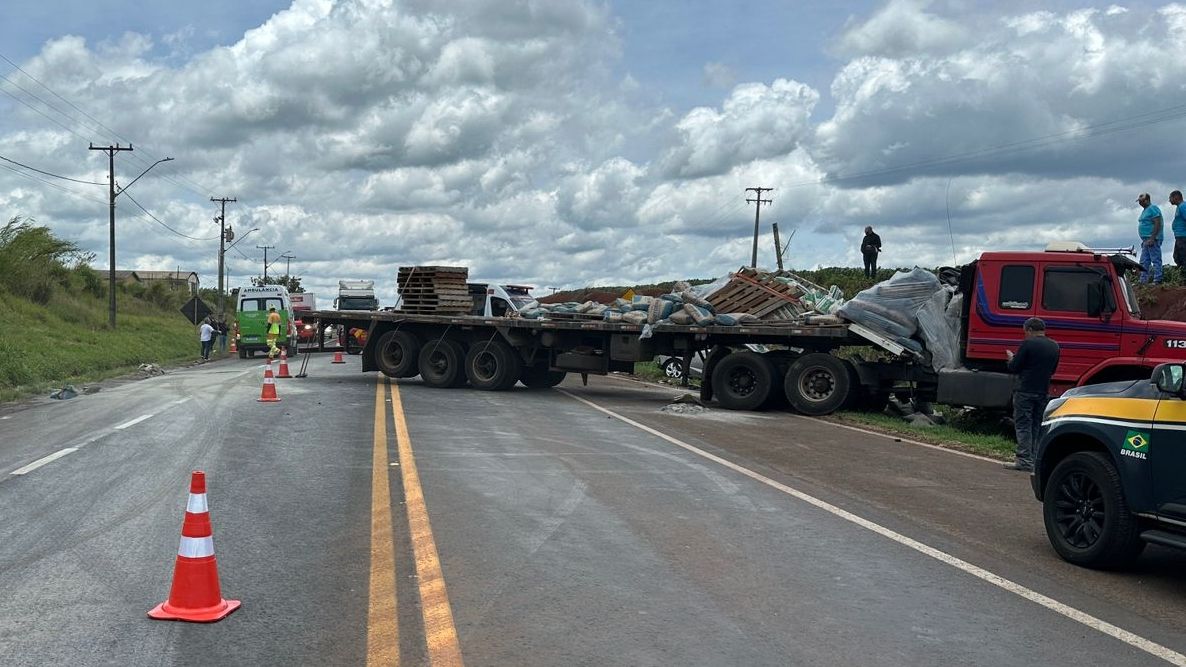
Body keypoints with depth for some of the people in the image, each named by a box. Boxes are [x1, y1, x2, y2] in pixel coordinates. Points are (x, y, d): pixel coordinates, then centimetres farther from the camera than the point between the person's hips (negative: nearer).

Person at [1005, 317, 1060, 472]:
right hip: (1043, 393, 6)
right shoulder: (1054, 346, 9)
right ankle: (1035, 458, 13)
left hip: (1025, 391, -6)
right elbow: (1052, 370, 19)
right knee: (1037, 427, 12)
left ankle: (1024, 460, -8)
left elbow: (1014, 368, -10)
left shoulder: (1028, 344, -12)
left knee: (1023, 425, -4)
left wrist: (1011, 358, 10)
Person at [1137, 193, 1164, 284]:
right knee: (1144, 262, 9)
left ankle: (1157, 280, -10)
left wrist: (1152, 238, -24)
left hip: (1152, 239, -10)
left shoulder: (1153, 208, -11)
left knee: (1156, 260, -9)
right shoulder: (1145, 210, 20)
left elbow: (1157, 224, -19)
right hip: (1146, 240, 10)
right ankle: (1143, 281, 11)